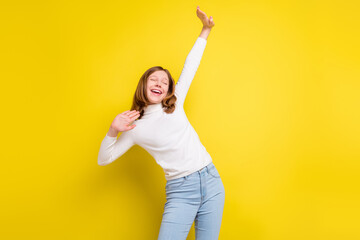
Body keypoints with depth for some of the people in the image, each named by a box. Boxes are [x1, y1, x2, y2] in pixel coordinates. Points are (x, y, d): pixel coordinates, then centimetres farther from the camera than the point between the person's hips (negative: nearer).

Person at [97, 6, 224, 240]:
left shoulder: (175, 104, 9)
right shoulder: (135, 127, 3)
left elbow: (190, 67, 13)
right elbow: (104, 159, 4)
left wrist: (205, 31, 15)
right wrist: (113, 131, -13)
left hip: (211, 180, 3)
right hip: (180, 191, -2)